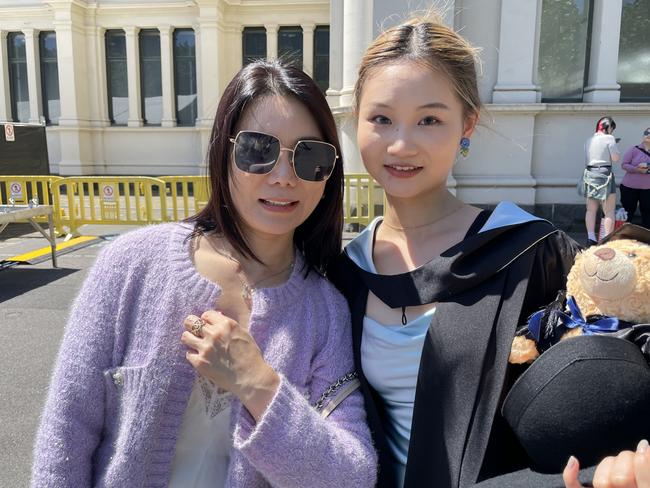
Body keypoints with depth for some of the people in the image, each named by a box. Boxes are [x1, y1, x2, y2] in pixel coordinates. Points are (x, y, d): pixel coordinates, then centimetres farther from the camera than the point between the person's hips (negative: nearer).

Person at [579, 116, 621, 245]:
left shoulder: (588, 140, 12)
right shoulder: (609, 138, -6)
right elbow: (616, 158, -9)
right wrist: (614, 147, 9)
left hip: (589, 175, 6)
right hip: (604, 175, -6)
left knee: (591, 210, 9)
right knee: (609, 211, 0)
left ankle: (591, 238, 4)